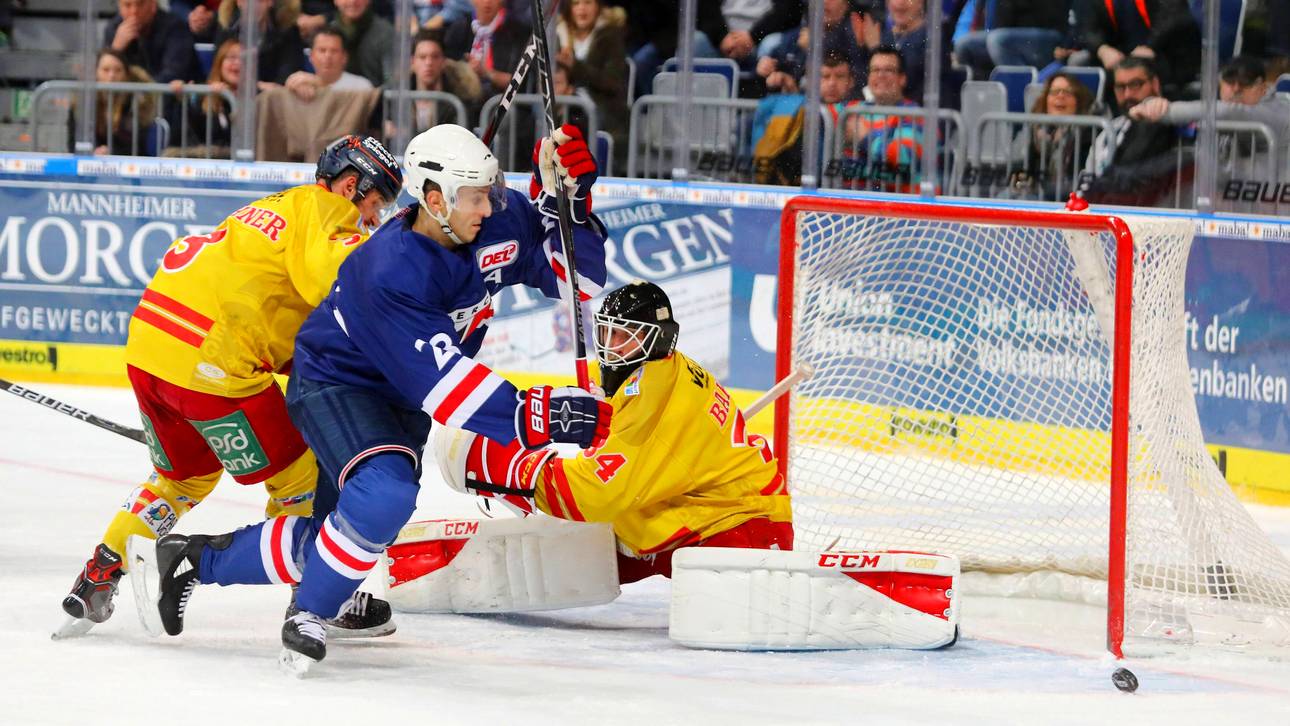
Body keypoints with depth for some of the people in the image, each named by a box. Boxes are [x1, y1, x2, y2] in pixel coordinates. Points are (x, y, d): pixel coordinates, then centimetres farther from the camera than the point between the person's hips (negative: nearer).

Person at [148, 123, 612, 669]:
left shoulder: (499, 222, -15)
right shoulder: (391, 271, -34)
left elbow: (576, 271, -6)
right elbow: (438, 381, -39)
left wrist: (569, 199, -24)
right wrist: (534, 416, -47)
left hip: (399, 399, 8)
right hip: (336, 383, -8)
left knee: (323, 549, 10)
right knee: (385, 492, -35)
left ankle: (195, 560, 33)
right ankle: (309, 615, -13)